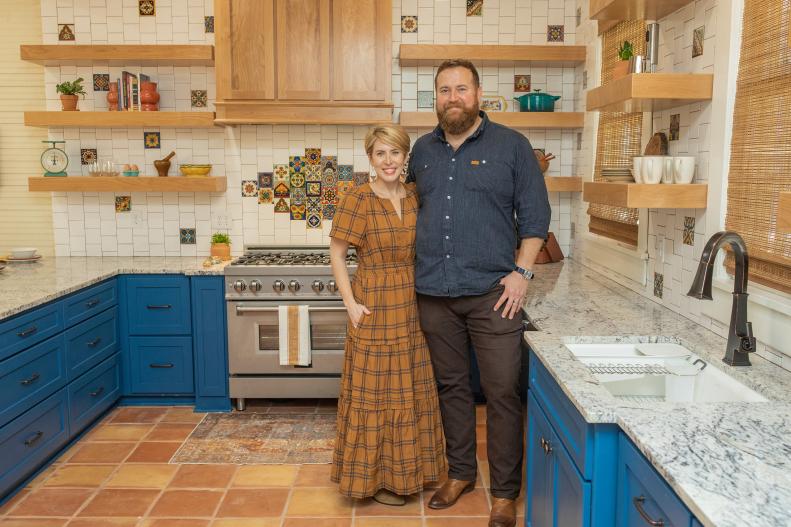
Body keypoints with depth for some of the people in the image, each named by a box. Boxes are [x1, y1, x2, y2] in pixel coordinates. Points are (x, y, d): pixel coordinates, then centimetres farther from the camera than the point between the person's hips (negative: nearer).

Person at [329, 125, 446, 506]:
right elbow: (336, 254, -9)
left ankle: (405, 470, 33)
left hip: (411, 306, 6)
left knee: (409, 390, 15)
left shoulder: (415, 197, 4)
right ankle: (375, 476, 21)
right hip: (375, 307, -6)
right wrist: (351, 304, -13)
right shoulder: (358, 200, -11)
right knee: (375, 392, 4)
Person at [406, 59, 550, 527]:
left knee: (503, 392, 0)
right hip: (434, 295, 4)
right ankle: (461, 473, 31)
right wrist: (415, 267, 12)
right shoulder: (423, 150, 13)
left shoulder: (511, 146, 1)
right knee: (452, 386, 14)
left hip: (493, 293, -3)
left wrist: (522, 271, -9)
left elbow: (536, 215, 0)